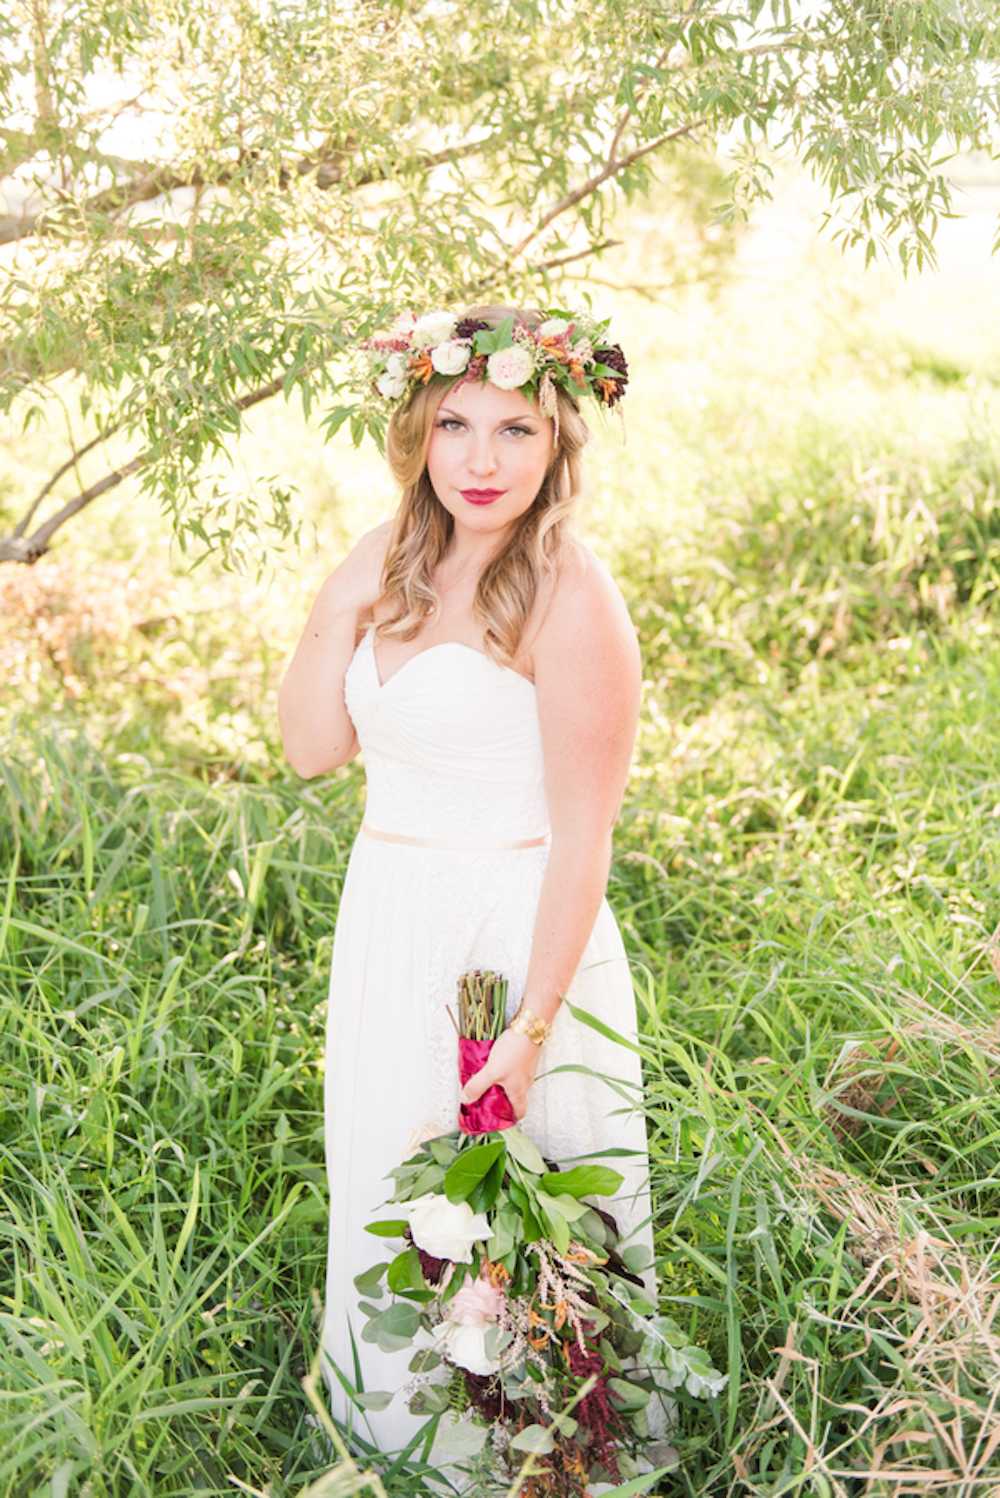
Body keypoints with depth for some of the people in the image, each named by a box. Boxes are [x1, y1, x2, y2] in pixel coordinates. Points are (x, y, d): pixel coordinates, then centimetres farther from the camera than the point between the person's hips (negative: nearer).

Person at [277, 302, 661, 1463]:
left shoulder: (568, 598, -17)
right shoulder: (397, 563, 5)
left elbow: (583, 836, -17)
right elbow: (311, 746, 5)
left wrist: (532, 1026, -19)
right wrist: (339, 605, -9)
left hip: (513, 931, -7)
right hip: (388, 926, 7)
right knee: (388, 1200, 20)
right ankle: (394, 1433, 42)